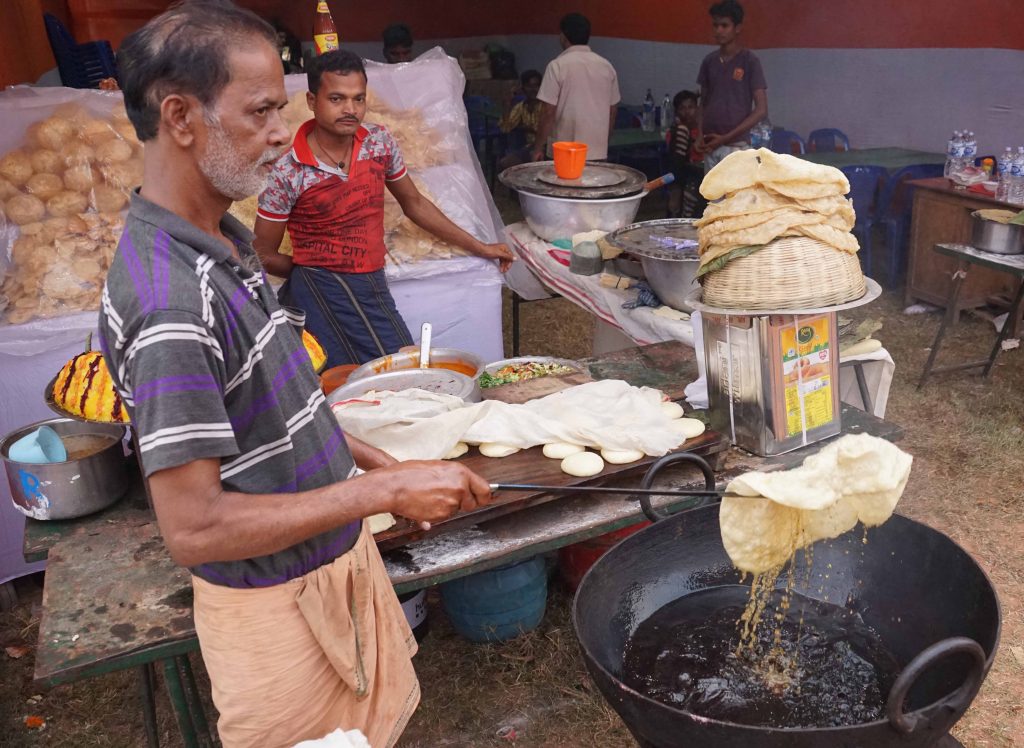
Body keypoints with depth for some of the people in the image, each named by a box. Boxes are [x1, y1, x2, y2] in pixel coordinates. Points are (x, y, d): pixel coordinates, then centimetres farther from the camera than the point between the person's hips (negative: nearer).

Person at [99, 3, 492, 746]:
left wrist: (377, 461, 8)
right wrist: (384, 491, -25)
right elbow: (193, 527, -29)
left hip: (338, 562, 8)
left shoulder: (226, 242, 1)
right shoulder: (168, 299, -29)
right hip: (279, 607, -8)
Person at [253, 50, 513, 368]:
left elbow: (414, 204, 16)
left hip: (375, 289, 5)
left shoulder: (380, 142, 1)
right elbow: (265, 254, -2)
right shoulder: (287, 172, -12)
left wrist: (479, 247, 19)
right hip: (321, 295, -5)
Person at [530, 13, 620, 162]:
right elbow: (612, 110, 12)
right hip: (598, 151, 4)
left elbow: (548, 113, -11)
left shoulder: (557, 66, -8)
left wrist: (538, 148, -3)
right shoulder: (606, 66, 7)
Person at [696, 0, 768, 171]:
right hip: (711, 146, 5)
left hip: (736, 147, -5)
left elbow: (761, 110, -10)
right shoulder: (709, 61, 9)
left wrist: (726, 137, -15)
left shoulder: (750, 61, -7)